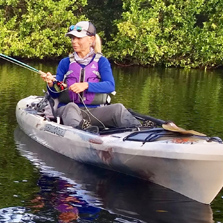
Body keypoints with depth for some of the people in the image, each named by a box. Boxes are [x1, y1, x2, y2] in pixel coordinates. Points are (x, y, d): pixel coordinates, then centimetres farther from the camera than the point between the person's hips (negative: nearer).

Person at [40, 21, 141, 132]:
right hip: (66, 110, 0)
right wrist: (51, 84, -15)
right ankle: (78, 128, -66)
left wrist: (86, 85, -23)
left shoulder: (101, 61, 10)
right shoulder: (65, 62, 14)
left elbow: (110, 85, -9)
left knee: (118, 108, -27)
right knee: (71, 107, -36)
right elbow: (55, 94, 9)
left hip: (94, 111, 0)